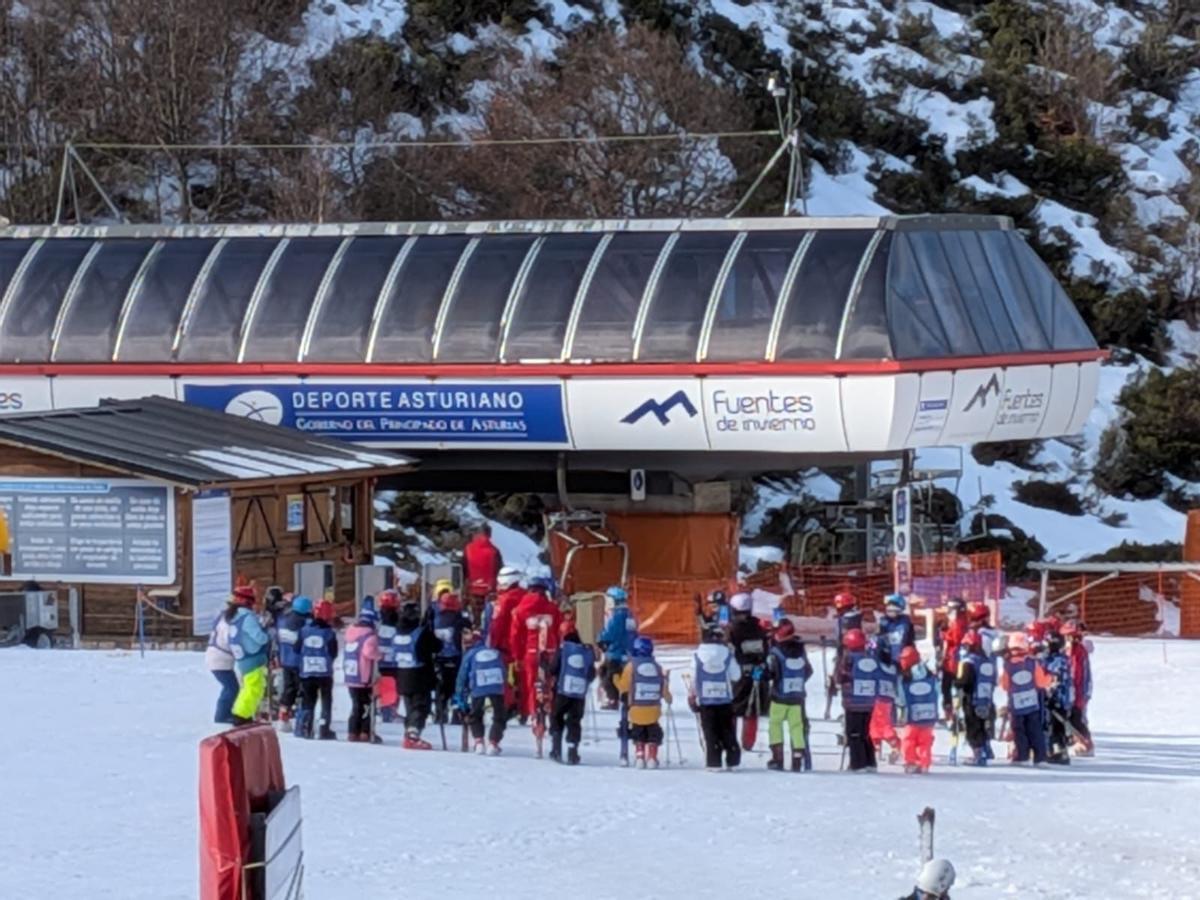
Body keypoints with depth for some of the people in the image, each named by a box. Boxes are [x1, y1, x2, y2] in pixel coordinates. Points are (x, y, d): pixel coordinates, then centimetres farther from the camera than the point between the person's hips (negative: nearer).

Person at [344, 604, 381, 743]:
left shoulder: (350, 631, 8)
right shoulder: (370, 635, -15)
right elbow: (368, 651, -28)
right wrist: (379, 655, -11)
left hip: (349, 675, 7)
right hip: (364, 677, -7)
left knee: (356, 704, 16)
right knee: (366, 705, 3)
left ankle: (353, 732, 14)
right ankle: (365, 733, 1)